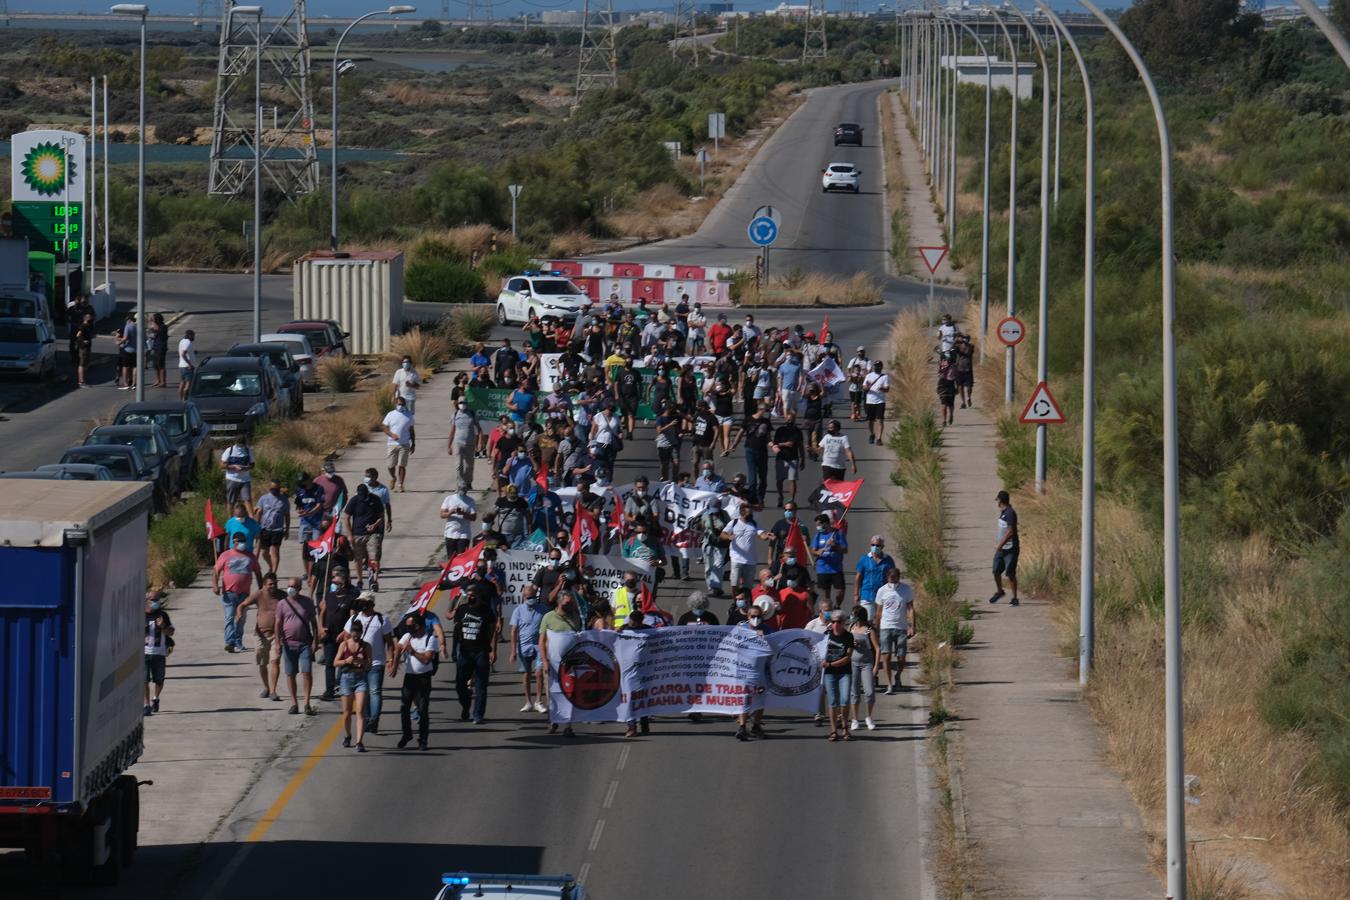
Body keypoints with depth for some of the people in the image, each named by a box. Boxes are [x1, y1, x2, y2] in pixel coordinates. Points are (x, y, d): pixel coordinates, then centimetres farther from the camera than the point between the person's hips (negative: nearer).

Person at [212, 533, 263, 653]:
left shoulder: (250, 557, 12)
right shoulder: (226, 556, 3)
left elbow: (258, 573, 19)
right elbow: (216, 571, 1)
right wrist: (215, 585, -14)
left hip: (244, 593, 3)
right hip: (229, 593, -3)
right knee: (229, 617, -13)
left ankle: (238, 642, 21)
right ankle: (229, 643, -21)